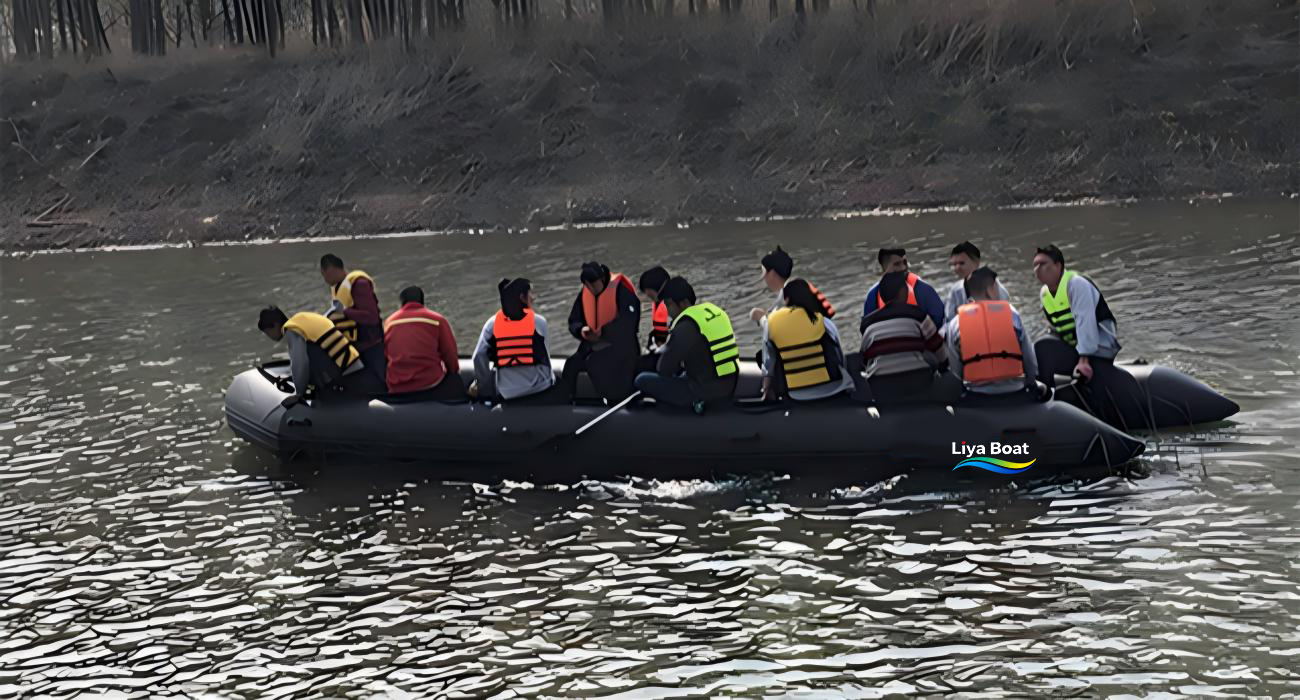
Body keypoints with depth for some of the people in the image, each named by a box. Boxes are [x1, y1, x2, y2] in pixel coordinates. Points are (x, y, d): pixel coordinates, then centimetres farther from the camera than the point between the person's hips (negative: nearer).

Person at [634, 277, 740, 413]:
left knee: (642, 380, -1)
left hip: (704, 392, -9)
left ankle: (694, 402, -6)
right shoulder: (716, 311, 4)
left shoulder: (685, 328, -20)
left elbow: (664, 369, -13)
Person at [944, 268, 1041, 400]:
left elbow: (956, 370, 3)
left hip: (977, 394, 1)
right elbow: (1029, 358, 6)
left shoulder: (955, 324, 0)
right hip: (1013, 392, -1)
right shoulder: (1011, 314, -1)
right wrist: (1031, 382, 21)